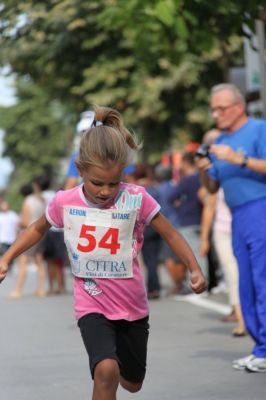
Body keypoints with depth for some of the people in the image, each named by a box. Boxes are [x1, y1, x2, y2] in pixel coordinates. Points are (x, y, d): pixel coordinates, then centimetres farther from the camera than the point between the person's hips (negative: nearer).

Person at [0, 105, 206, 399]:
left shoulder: (136, 199, -14)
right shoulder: (65, 202, -10)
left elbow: (171, 235, -5)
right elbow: (38, 229, 11)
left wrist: (195, 269, -18)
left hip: (132, 306, 1)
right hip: (92, 305, -1)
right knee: (106, 371, -27)